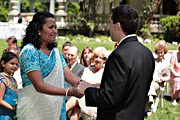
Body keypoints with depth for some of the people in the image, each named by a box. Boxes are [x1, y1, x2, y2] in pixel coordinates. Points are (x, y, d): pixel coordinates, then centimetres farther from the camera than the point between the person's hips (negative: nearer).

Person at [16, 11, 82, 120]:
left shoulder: (55, 51, 9)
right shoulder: (29, 51, -14)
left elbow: (69, 75, -1)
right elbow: (39, 85, -22)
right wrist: (69, 92, -32)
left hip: (57, 109, 6)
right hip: (35, 111, -6)